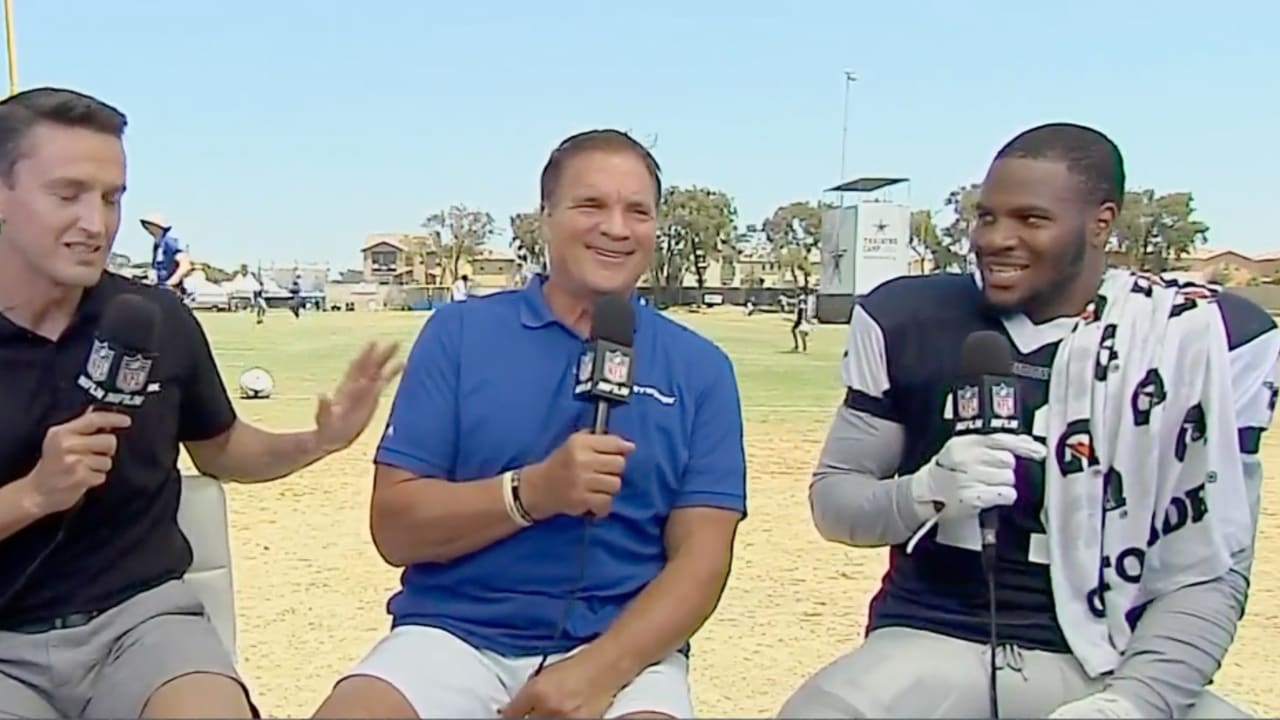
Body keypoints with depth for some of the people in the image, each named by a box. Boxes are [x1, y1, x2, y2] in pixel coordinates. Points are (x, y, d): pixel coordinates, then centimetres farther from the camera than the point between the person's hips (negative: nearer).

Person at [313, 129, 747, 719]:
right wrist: (532, 492, -17)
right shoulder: (459, 333, 3)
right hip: (453, 636, 0)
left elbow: (700, 559, -1)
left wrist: (598, 670, -17)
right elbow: (395, 528, -1)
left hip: (623, 646, 0)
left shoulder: (699, 368, 5)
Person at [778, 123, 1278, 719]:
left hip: (1108, 665, 1)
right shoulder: (911, 320, 0)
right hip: (929, 645, 0)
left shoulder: (1203, 340, -3)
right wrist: (928, 490, -16)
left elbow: (1207, 572, -2)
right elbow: (831, 500, 5)